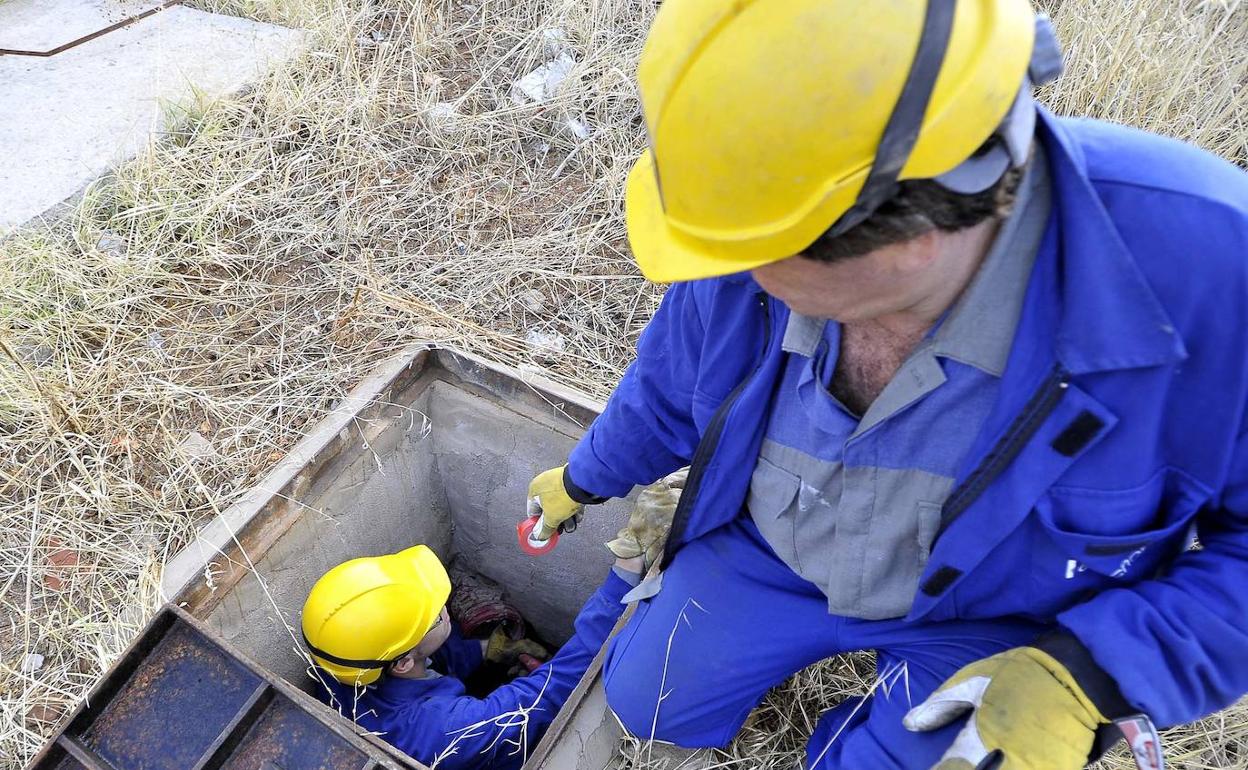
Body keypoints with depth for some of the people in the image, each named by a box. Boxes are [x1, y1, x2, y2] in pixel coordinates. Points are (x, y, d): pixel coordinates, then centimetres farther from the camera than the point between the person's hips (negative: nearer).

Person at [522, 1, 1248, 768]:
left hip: (1000, 613, -2)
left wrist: (1085, 678, -31)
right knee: (648, 704, 12)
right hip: (770, 555, 3)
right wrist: (585, 479, 17)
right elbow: (675, 386, 0)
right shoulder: (763, 242, -23)